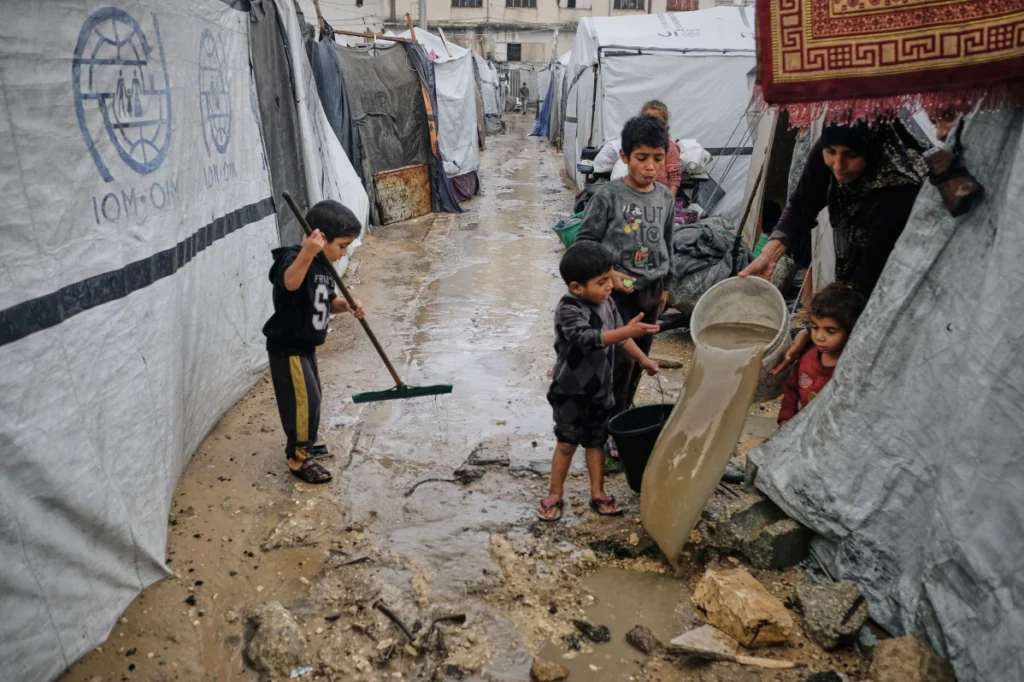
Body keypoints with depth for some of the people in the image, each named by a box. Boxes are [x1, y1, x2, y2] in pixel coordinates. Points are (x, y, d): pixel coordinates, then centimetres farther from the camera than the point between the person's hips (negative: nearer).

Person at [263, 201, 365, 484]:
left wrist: (346, 306, -6)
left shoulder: (322, 266, 5)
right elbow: (290, 282, -48)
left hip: (305, 345, 10)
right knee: (304, 400, -5)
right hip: (287, 347, -10)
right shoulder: (294, 259, -24)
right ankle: (297, 458, 9)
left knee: (311, 397, 21)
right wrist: (306, 254, -65)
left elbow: (326, 302, 15)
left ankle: (303, 444, 40)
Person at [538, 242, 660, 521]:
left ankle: (598, 494, 27)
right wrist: (629, 330, -48)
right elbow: (588, 338, -40)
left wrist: (643, 359, 13)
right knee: (567, 443, 5)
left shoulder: (606, 303, -1)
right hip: (570, 392, -6)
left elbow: (619, 338, 14)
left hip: (600, 390, 6)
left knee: (596, 441, 16)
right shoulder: (568, 310, -24)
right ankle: (555, 495, 21)